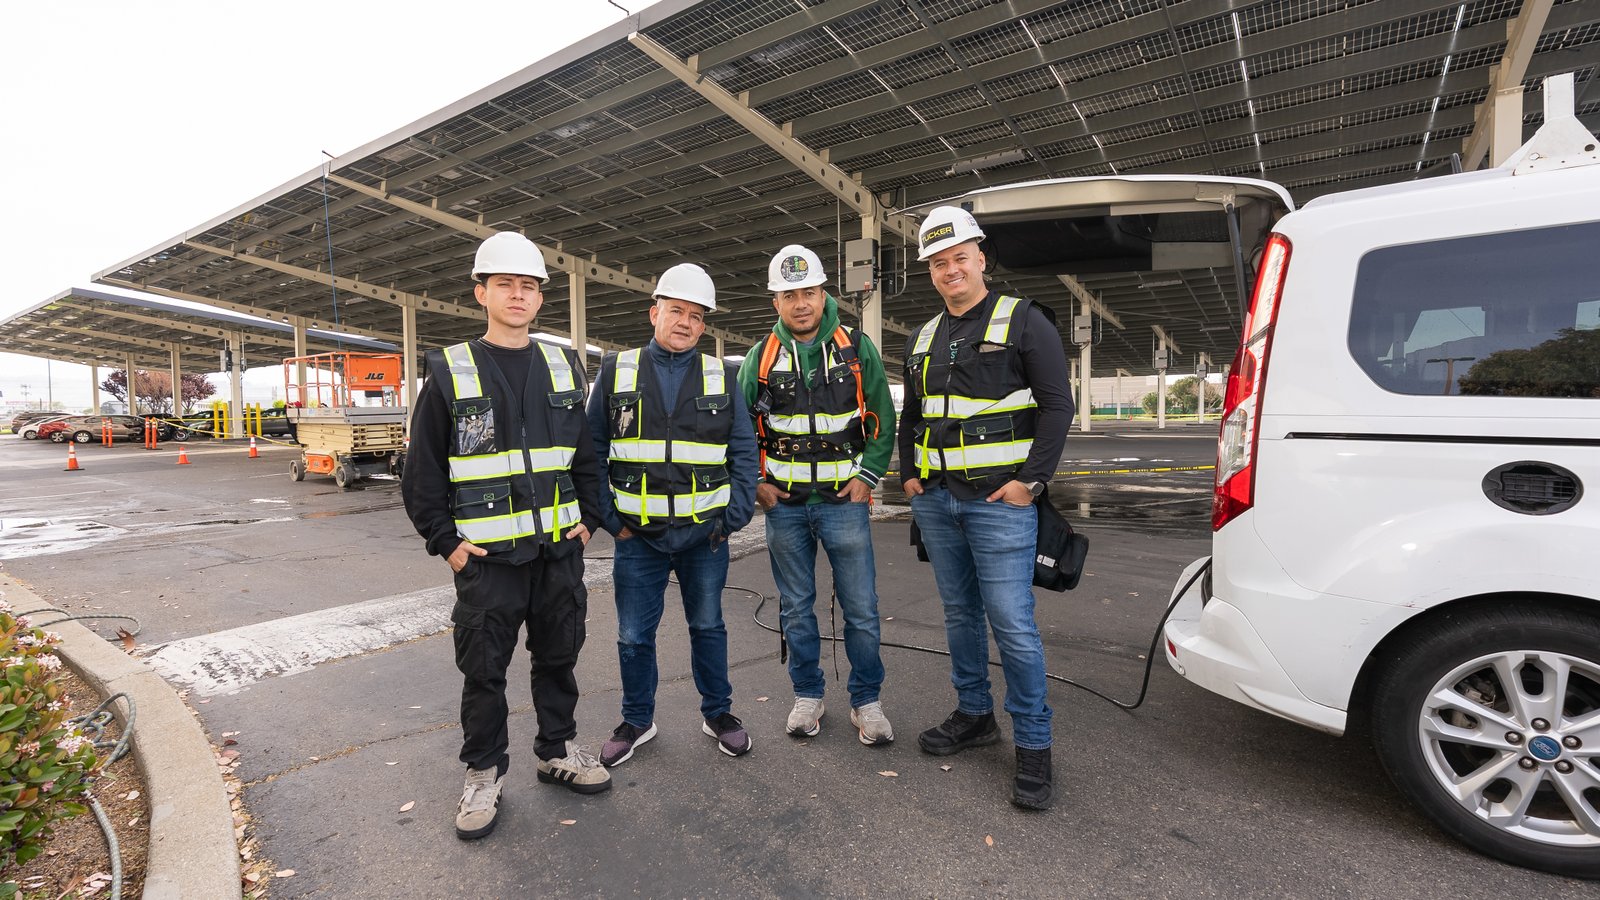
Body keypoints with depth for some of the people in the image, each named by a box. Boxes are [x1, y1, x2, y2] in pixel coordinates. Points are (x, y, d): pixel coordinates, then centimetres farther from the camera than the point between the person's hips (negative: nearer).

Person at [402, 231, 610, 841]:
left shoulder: (563, 370, 7)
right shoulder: (450, 373, -2)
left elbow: (587, 455, 13)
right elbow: (422, 471, 0)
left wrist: (588, 519, 6)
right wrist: (445, 541, -5)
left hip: (560, 552, 3)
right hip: (486, 558, -3)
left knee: (559, 657, 15)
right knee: (483, 670, 8)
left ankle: (558, 750, 35)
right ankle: (484, 773, 28)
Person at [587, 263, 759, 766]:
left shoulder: (720, 378, 3)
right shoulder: (616, 372, 2)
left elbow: (745, 452, 4)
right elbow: (591, 452, 3)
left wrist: (735, 518, -4)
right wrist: (609, 518, -4)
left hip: (704, 535, 0)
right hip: (637, 536, 0)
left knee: (708, 627, 14)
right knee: (634, 635, 11)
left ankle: (718, 713, 33)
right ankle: (637, 720, 32)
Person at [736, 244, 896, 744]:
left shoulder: (858, 350, 0)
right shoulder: (760, 357, 4)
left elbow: (883, 420, 4)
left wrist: (868, 476, -5)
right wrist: (755, 482, 1)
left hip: (844, 500, -1)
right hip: (784, 504, 2)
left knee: (861, 609, 4)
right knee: (796, 609, 12)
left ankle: (866, 702, 22)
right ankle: (808, 696, 29)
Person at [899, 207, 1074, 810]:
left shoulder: (1023, 320, -2)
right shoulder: (923, 339, 15)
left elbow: (1057, 405, -7)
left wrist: (1031, 481, -13)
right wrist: (909, 475, 12)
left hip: (999, 501, -6)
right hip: (936, 501, 6)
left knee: (1013, 624, -5)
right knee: (960, 614, 15)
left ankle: (1033, 746, 11)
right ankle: (974, 715, 31)